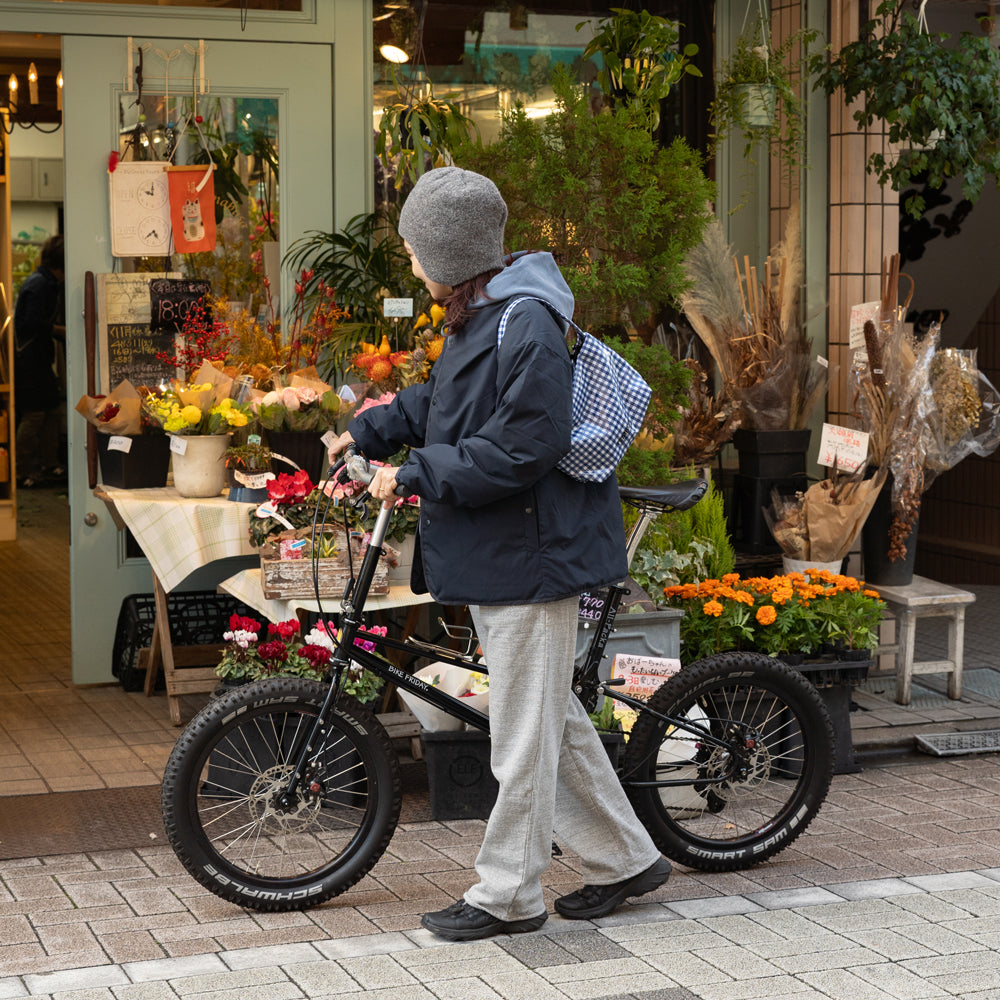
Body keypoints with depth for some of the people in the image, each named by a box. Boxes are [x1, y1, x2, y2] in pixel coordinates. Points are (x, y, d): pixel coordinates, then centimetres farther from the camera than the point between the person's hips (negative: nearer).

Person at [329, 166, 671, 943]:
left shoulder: (527, 330, -21)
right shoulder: (479, 318, 10)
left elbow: (517, 454, -24)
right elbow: (438, 403, 24)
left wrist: (414, 474, -18)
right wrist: (364, 432, 16)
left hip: (531, 559, -10)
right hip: (495, 558, 10)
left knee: (524, 732, 1)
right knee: (553, 717, 17)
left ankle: (507, 894, 12)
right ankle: (625, 858, 28)